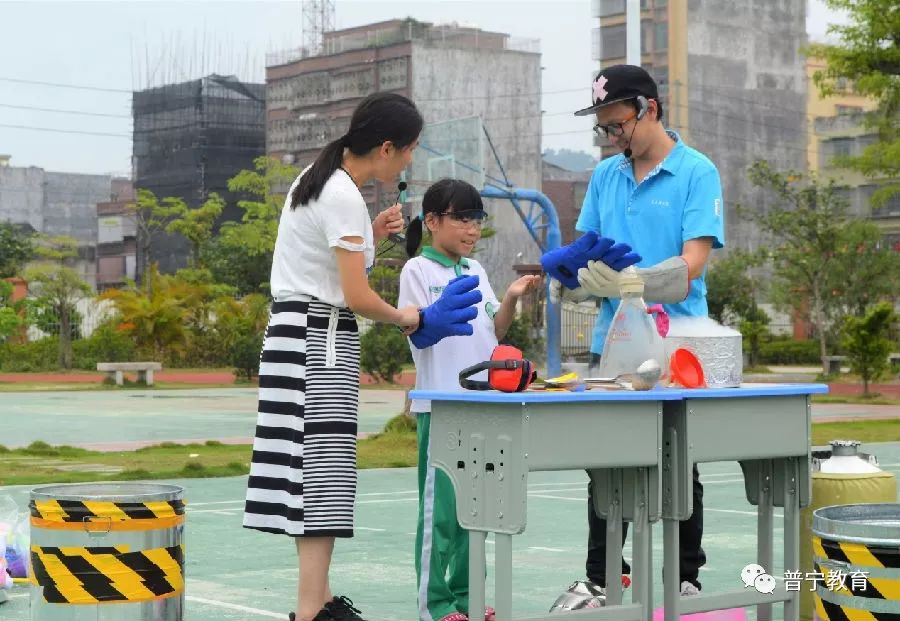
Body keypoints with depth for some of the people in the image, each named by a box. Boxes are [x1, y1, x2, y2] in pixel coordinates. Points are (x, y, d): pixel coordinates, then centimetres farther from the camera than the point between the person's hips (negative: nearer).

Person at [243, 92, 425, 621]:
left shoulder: (319, 179, 14)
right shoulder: (344, 197, -15)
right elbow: (357, 296, -18)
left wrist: (372, 236, 12)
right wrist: (403, 317, -1)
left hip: (299, 333, 10)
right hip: (319, 338, -10)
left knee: (315, 465, 10)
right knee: (325, 464, -11)